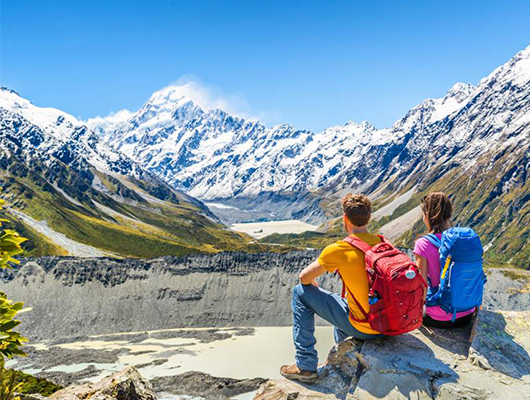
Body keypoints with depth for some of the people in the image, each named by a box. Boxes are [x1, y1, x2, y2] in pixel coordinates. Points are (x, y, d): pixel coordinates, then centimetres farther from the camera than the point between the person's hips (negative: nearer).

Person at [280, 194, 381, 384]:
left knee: (300, 293, 4)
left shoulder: (338, 250, -17)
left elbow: (305, 278, -6)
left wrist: (315, 287, 16)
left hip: (362, 329, -7)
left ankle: (306, 366, 10)